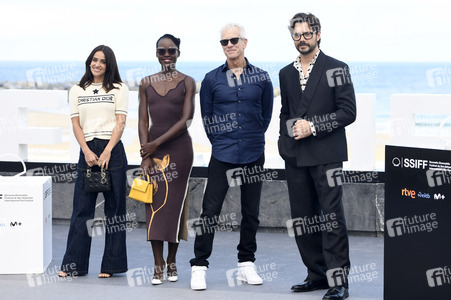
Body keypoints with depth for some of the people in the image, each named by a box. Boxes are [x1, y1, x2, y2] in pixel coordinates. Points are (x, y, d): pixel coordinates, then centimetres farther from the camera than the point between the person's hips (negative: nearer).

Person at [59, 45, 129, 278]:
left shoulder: (119, 90, 7)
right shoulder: (77, 91, 14)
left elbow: (120, 123, -1)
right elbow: (76, 124, 8)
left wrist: (107, 152, -12)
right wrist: (87, 152, -7)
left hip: (112, 150, -2)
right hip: (87, 150, 2)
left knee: (114, 208, 0)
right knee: (82, 208, 0)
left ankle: (111, 265, 5)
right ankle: (73, 264, 5)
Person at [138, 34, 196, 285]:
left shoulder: (187, 82, 2)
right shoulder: (147, 83, 9)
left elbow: (186, 121, -7)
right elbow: (143, 122, 6)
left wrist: (157, 143, -13)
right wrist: (146, 156, -5)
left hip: (178, 147, -2)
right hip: (152, 147, 2)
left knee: (175, 203, 1)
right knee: (154, 205, -2)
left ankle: (172, 262, 13)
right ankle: (159, 266, 2)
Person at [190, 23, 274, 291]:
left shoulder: (261, 78, 4)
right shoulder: (212, 79, 3)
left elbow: (266, 114, 13)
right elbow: (207, 117, 11)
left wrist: (253, 139, 12)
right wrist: (221, 142, 10)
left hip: (253, 155, 1)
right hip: (223, 155, -1)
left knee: (251, 212, 8)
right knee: (210, 211, -7)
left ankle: (246, 264, 19)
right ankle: (199, 267, -2)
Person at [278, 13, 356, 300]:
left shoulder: (336, 69, 0)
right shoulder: (286, 74, 16)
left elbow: (348, 112, -5)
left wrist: (313, 126, -12)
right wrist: (287, 138, 5)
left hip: (326, 155, -6)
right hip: (295, 157, 6)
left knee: (332, 217, -9)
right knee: (302, 219, 6)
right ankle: (317, 275, 16)